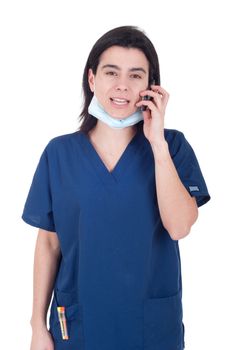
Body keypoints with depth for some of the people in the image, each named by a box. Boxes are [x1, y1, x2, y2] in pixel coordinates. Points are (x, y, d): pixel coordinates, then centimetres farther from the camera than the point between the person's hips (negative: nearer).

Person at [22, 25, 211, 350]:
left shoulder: (172, 145, -6)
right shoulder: (59, 152, -3)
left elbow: (179, 227, -18)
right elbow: (48, 243, 1)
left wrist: (157, 142, -20)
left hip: (152, 323, 0)